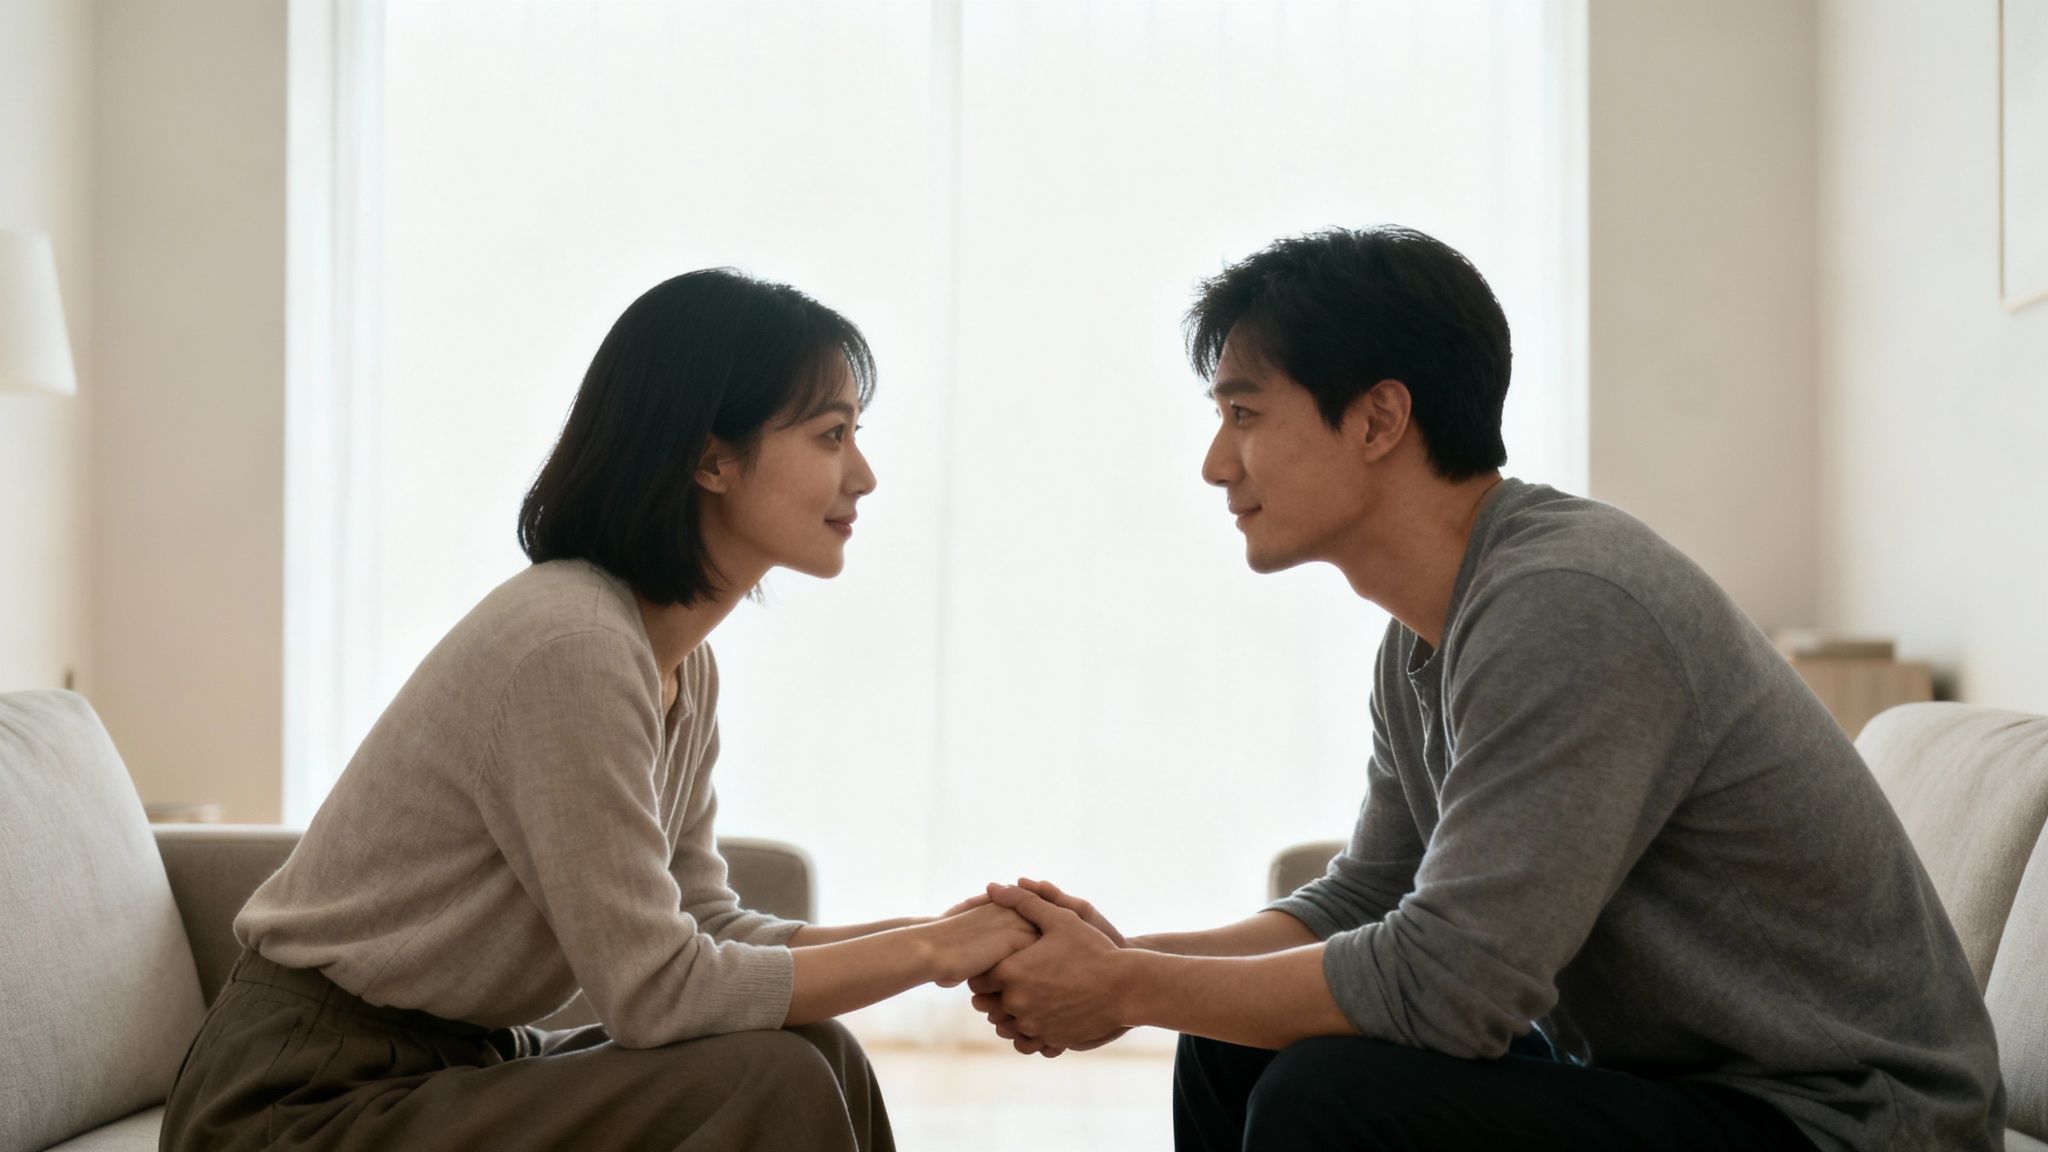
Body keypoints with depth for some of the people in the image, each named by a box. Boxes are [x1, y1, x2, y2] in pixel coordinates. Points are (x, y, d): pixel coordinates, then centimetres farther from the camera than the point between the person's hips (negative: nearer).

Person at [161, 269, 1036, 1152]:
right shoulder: (569, 643, -25)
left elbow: (710, 930, 4)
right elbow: (656, 991, -23)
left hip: (455, 1063, 8)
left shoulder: (683, 665, 4)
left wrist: (952, 934, -5)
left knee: (819, 1055, -4)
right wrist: (927, 951, -16)